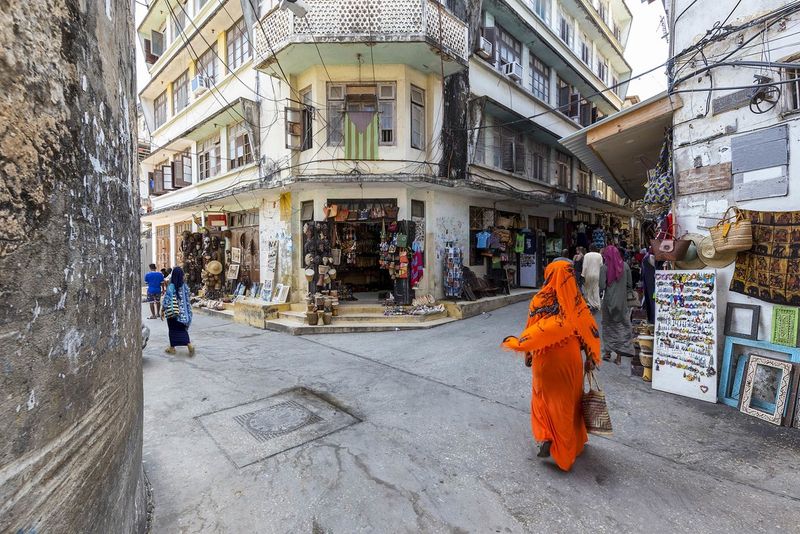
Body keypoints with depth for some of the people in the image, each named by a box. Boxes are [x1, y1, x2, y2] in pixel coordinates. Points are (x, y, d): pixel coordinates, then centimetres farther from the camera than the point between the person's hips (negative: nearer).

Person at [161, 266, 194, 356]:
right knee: (182, 329, 11)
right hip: (183, 312, 4)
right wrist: (187, 311, 16)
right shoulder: (185, 286, -2)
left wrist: (162, 311, 0)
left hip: (172, 312, -4)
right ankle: (189, 344, -6)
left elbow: (166, 300, -11)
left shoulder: (170, 287, -14)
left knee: (173, 329, 10)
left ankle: (172, 348, 22)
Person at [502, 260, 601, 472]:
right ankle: (572, 443, 32)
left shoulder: (539, 301, -13)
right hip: (570, 360, 1)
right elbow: (590, 330, -7)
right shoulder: (576, 302, -11)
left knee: (545, 397, 20)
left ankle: (546, 438, 10)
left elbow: (532, 330, -10)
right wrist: (591, 358, 3)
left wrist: (527, 353, 2)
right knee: (569, 400, 18)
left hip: (545, 359, -1)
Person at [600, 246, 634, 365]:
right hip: (622, 301, 2)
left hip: (609, 301, -2)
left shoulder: (605, 267, -11)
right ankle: (619, 356, 11)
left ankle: (608, 352, 19)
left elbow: (602, 286, -14)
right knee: (622, 327, 9)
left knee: (608, 325, 13)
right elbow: (629, 285, 2)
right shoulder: (625, 266, -2)